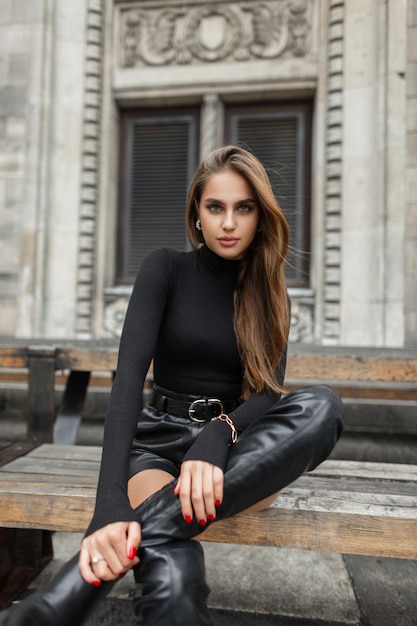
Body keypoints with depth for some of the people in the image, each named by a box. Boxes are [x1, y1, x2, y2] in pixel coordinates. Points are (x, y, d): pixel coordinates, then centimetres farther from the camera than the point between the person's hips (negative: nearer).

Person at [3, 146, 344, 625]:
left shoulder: (270, 293, 6)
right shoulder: (166, 269, -3)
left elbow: (270, 390, -8)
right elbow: (129, 373, -18)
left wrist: (217, 436, -31)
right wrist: (109, 503, -33)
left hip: (241, 449, 4)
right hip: (161, 439, -3)